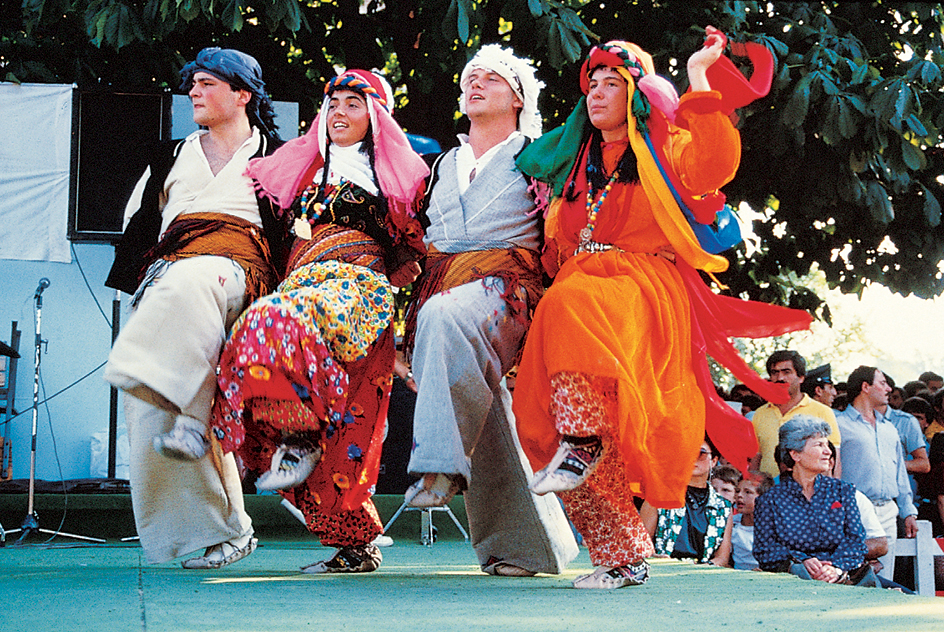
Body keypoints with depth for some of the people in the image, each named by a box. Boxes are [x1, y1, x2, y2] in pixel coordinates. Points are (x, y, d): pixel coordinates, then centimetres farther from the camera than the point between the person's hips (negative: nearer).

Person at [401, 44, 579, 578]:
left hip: (504, 282, -5)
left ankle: (441, 464, -41)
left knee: (446, 316, -38)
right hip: (440, 284, 5)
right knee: (484, 416, -6)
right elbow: (427, 234, 31)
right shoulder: (446, 164, 28)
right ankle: (524, 543, -2)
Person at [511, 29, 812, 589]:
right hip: (583, 285, 5)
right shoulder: (577, 168, 27)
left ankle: (583, 443, -33)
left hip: (646, 289, -5)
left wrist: (699, 76, -10)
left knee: (572, 309, -39)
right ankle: (623, 557, -7)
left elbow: (713, 162, -13)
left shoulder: (663, 152, 10)